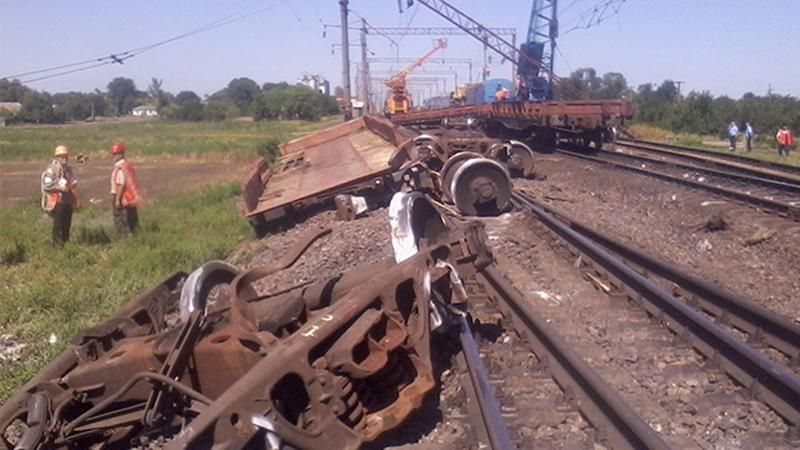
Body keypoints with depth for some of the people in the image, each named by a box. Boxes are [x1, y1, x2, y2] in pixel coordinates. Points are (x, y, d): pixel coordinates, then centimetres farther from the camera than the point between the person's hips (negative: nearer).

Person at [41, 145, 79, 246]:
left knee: (67, 223, 12)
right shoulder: (51, 170, -9)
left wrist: (73, 183, 2)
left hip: (68, 200, 7)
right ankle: (57, 242, 2)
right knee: (58, 223, -5)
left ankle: (66, 240, 23)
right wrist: (59, 186, -21)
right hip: (57, 200, -7)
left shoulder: (68, 169, 14)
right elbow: (46, 184, -16)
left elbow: (73, 180, 25)